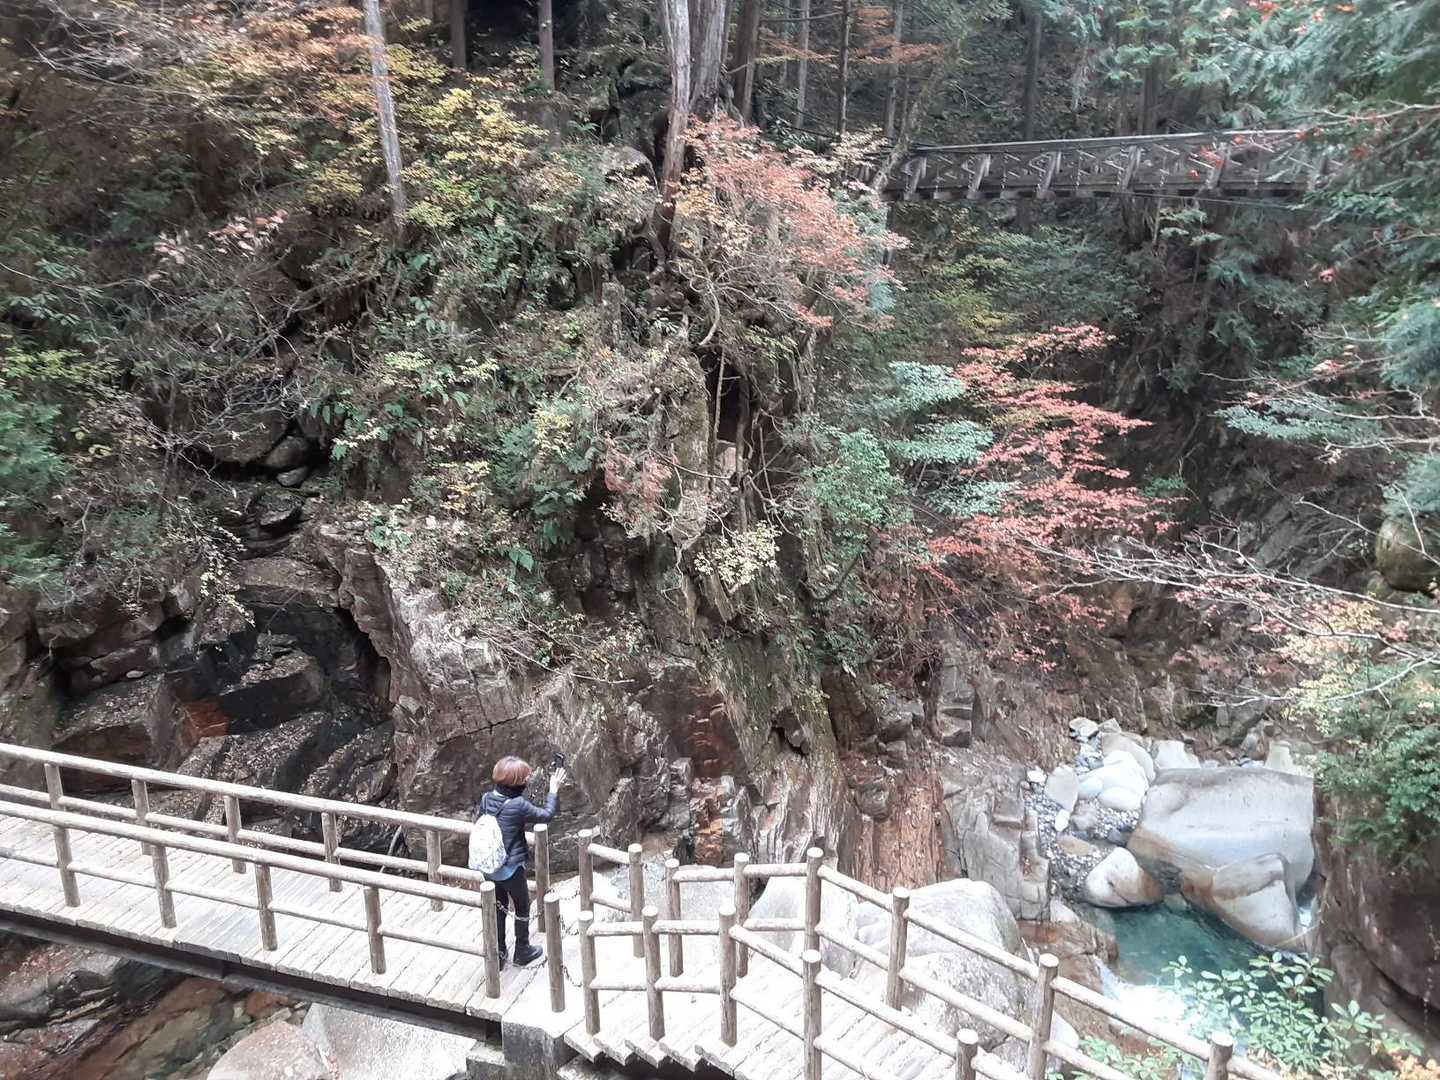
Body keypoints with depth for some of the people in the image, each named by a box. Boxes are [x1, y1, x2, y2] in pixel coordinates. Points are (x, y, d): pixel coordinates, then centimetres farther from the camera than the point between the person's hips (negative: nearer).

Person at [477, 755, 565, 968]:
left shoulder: (487, 798, -7)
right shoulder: (518, 805, -25)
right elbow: (546, 815, -12)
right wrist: (554, 790, -2)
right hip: (511, 868, -6)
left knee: (498, 908, 23)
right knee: (522, 908, 17)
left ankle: (498, 954, 34)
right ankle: (523, 954, 33)